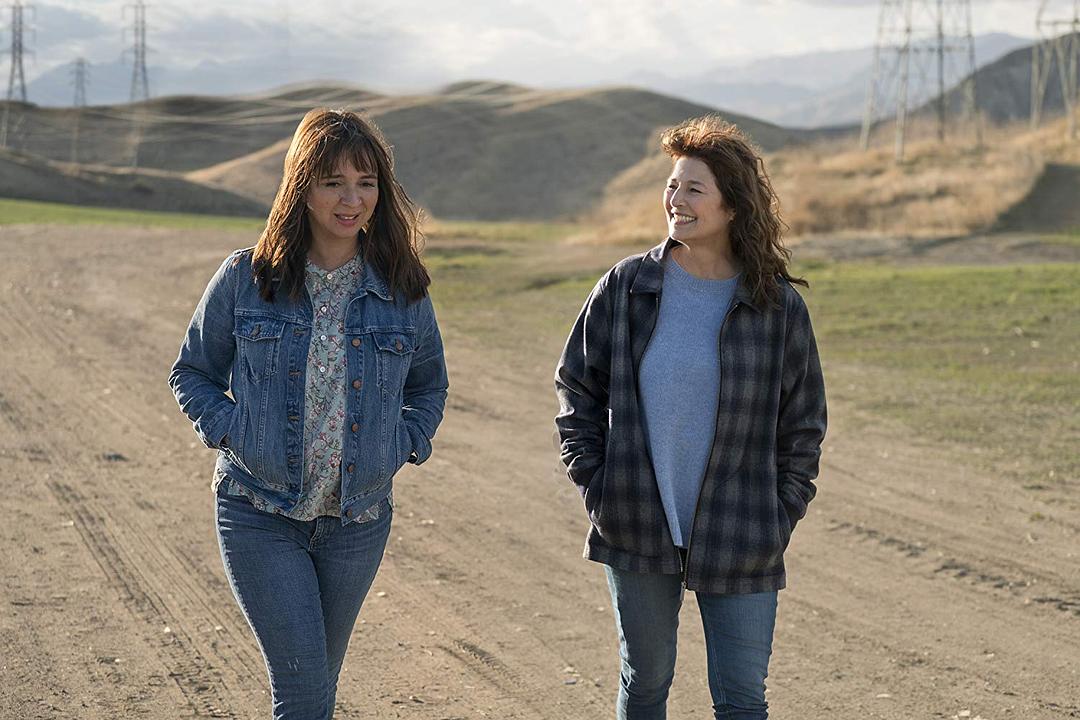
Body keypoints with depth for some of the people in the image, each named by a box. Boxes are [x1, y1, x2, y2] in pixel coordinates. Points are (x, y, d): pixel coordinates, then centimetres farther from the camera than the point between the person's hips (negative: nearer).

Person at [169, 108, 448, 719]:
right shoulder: (245, 279, -5)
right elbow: (192, 373, 7)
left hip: (358, 521, 3)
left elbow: (429, 385, 18)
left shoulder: (402, 291, 1)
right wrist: (230, 433, -8)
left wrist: (404, 445, 1)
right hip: (260, 517, -3)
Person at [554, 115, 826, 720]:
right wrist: (594, 484, 0)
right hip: (637, 532, 1)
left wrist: (781, 515, -1)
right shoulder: (626, 289, -1)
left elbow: (804, 422, 5)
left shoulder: (779, 306, -3)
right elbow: (576, 387, 8)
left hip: (740, 544, -1)